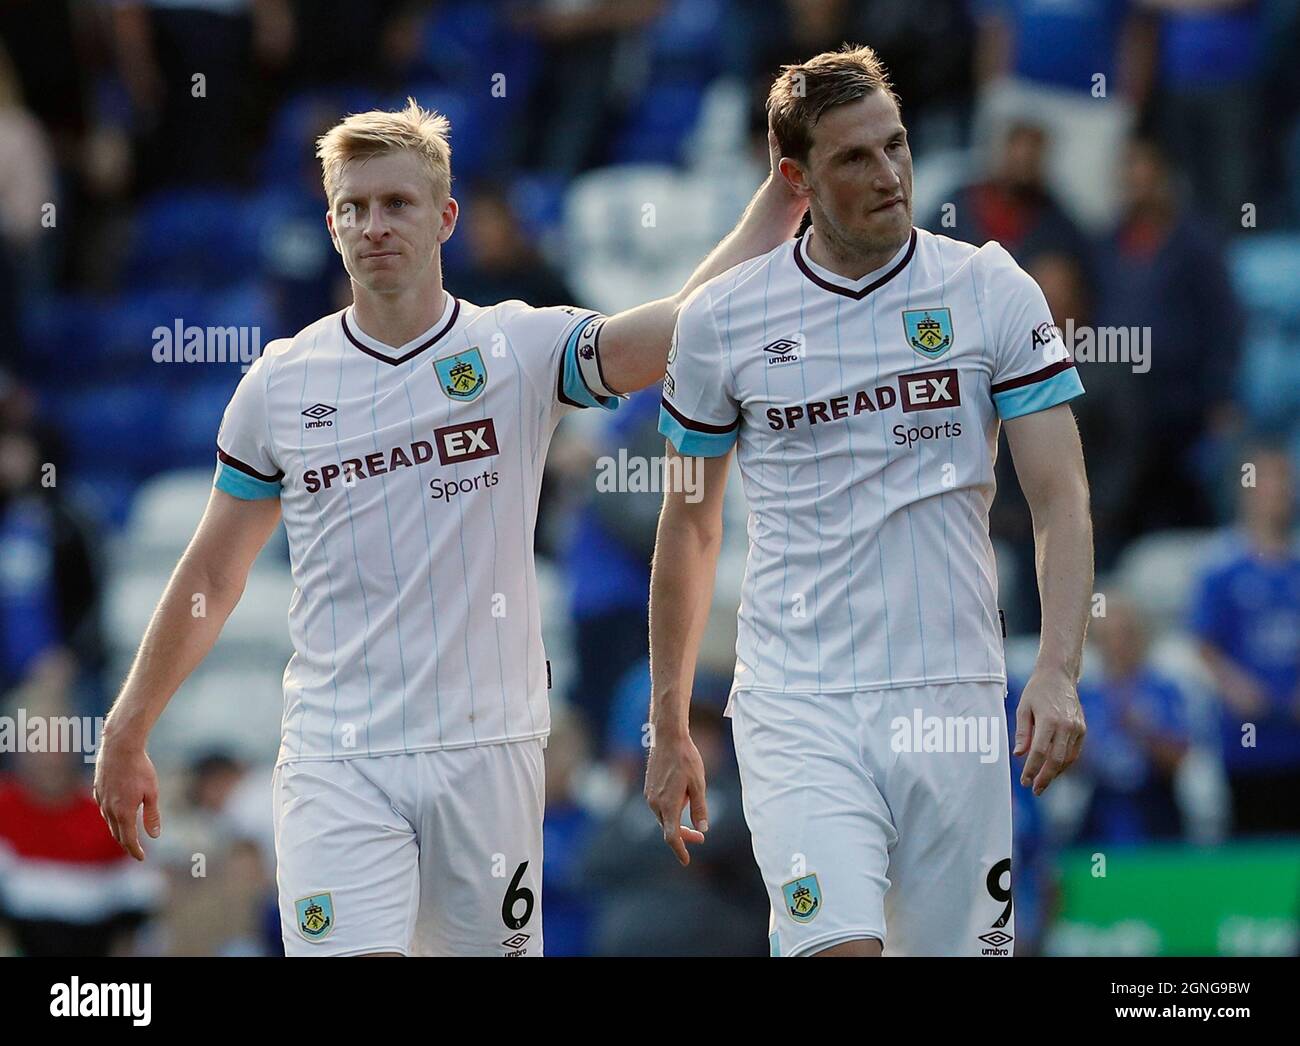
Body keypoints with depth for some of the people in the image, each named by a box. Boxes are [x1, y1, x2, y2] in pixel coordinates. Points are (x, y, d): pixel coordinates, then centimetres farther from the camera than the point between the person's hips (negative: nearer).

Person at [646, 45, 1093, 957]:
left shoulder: (995, 292, 2)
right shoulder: (721, 319, 4)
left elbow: (1063, 502, 0)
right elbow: (689, 529, 15)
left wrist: (1058, 674, -15)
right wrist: (669, 727, 16)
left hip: (952, 706, 1)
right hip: (796, 706, -1)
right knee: (838, 945, -21)